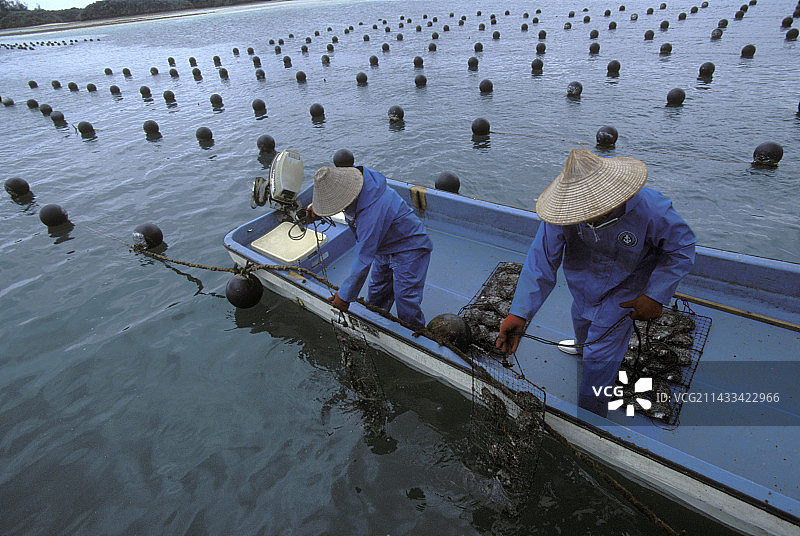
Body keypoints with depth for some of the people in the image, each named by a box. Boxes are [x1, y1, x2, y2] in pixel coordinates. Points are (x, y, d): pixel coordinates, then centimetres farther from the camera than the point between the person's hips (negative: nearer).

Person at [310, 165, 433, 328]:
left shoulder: (371, 213, -40)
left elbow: (363, 261, -33)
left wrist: (344, 296, -22)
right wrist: (317, 206, 4)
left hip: (409, 249, -9)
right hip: (384, 249, 9)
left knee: (407, 307, -7)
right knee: (376, 297, 19)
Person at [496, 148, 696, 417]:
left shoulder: (650, 208, -35)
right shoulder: (564, 212, -30)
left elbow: (682, 248, -16)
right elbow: (541, 261, -27)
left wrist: (655, 296, -22)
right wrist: (520, 313, -35)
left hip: (623, 292, -3)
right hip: (584, 285, 4)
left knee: (599, 359, 0)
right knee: (582, 321, 33)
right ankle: (583, 345, 73)